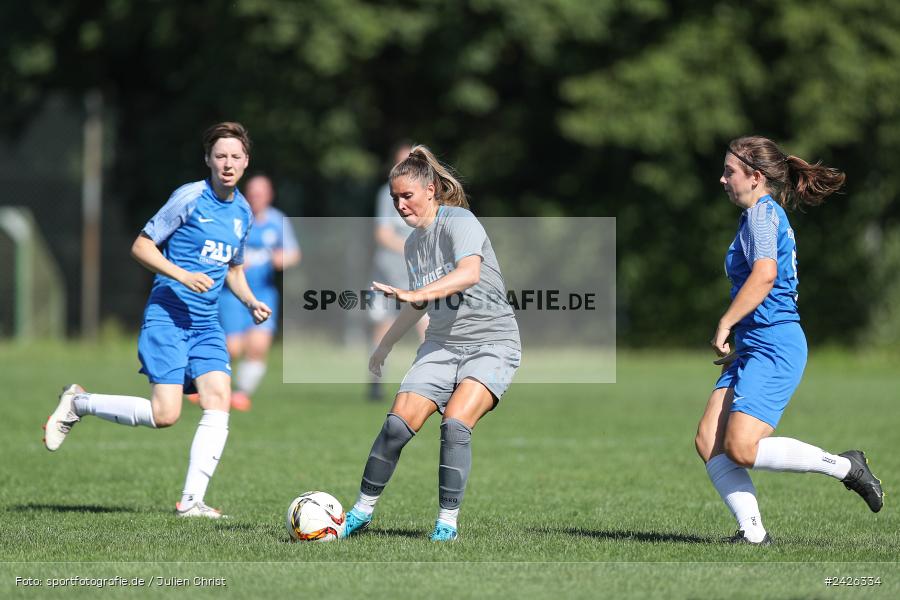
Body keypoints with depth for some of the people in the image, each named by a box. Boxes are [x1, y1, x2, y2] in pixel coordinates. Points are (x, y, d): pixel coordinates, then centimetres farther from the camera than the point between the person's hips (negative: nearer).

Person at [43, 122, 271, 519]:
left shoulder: (243, 213, 13)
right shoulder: (190, 197, -9)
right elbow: (141, 246, -7)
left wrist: (251, 302, 10)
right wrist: (182, 275, -20)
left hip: (207, 323, 6)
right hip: (168, 317, -6)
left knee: (219, 401, -12)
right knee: (165, 415, -13)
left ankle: (191, 501, -9)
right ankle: (78, 403, 8)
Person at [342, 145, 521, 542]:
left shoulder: (458, 222, -14)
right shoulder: (412, 244, 10)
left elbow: (469, 272, -34)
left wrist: (415, 293, -45)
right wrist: (386, 344, 34)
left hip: (491, 344, -6)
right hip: (442, 345, 6)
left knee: (455, 424, -25)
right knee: (398, 423, -9)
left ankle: (447, 522, -13)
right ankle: (362, 512, 5)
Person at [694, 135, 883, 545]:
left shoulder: (762, 212, -9)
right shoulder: (767, 213, 22)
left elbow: (764, 274, -26)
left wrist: (725, 325, -20)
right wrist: (737, 343, 29)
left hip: (773, 349, -10)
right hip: (754, 349, 10)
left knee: (742, 449, -17)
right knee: (708, 442, -2)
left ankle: (845, 466, -4)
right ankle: (752, 532, -4)